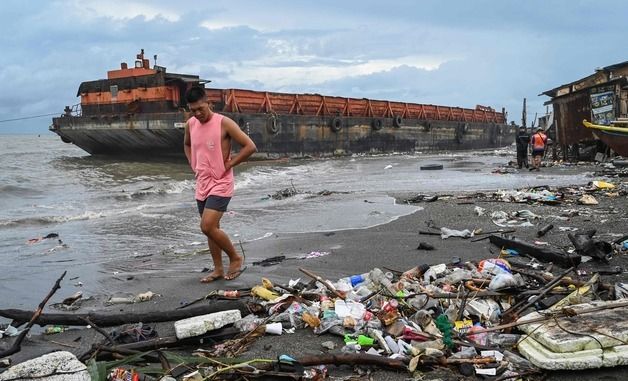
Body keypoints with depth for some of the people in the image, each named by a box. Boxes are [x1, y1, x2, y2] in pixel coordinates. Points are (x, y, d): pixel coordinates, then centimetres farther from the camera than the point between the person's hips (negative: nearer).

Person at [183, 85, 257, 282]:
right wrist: (193, 165, 12)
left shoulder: (224, 123, -14)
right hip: (202, 184, 7)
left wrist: (229, 164, -12)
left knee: (207, 227, -16)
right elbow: (186, 145, 27)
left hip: (220, 184, -7)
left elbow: (250, 146, -15)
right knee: (211, 229, 12)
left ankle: (236, 257, 4)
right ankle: (218, 269, 24)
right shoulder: (190, 124, 5)